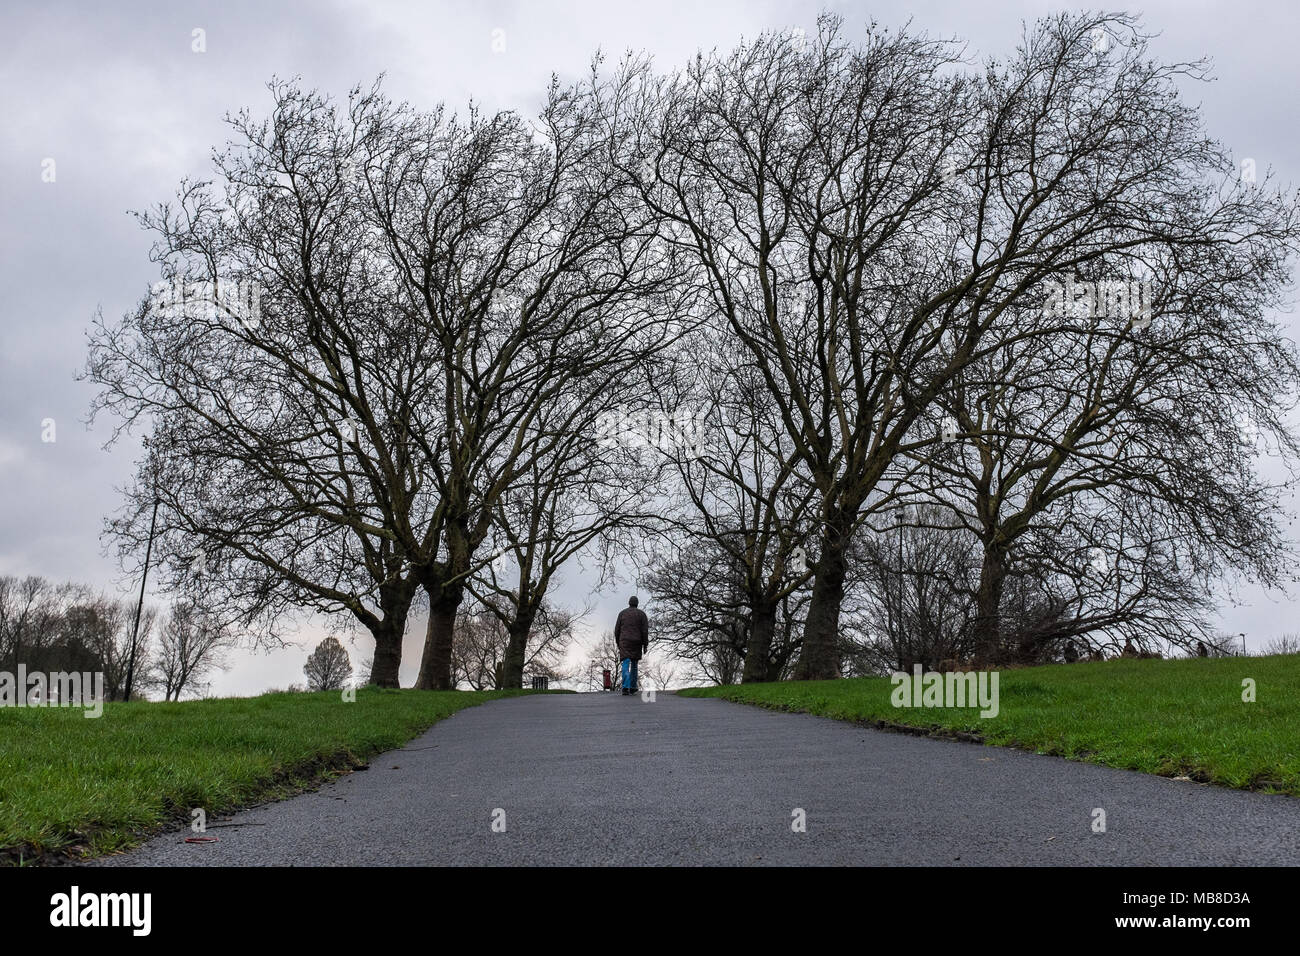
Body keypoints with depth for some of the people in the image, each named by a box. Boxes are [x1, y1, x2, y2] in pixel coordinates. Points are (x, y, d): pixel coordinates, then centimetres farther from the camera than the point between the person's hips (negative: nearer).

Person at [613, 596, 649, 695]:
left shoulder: (622, 613, 7)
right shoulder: (641, 614, 3)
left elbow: (617, 629, 6)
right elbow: (645, 630, -3)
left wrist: (617, 643, 17)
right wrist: (645, 645, 0)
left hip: (624, 642, -1)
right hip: (636, 642, 1)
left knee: (625, 665, -9)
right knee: (633, 664, 16)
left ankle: (626, 687, -26)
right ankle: (632, 687, 18)